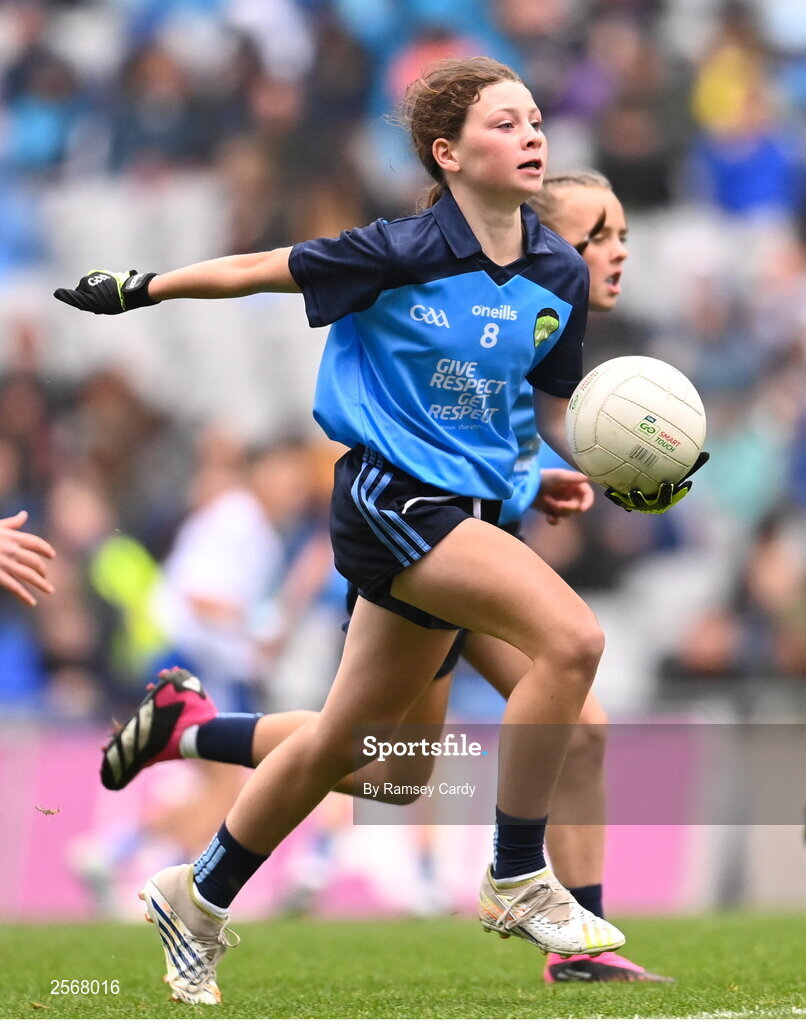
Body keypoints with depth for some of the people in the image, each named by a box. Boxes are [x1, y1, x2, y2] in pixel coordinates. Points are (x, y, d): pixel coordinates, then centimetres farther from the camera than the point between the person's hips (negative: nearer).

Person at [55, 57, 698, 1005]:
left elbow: (553, 411, 14)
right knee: (571, 637, -24)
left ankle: (198, 900, 33)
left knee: (342, 741, 16)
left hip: (463, 513, 7)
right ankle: (517, 880, -12)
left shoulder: (560, 277, 3)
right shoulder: (402, 255, -15)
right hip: (389, 492, -7)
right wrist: (141, 289, 3)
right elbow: (261, 270, -3)